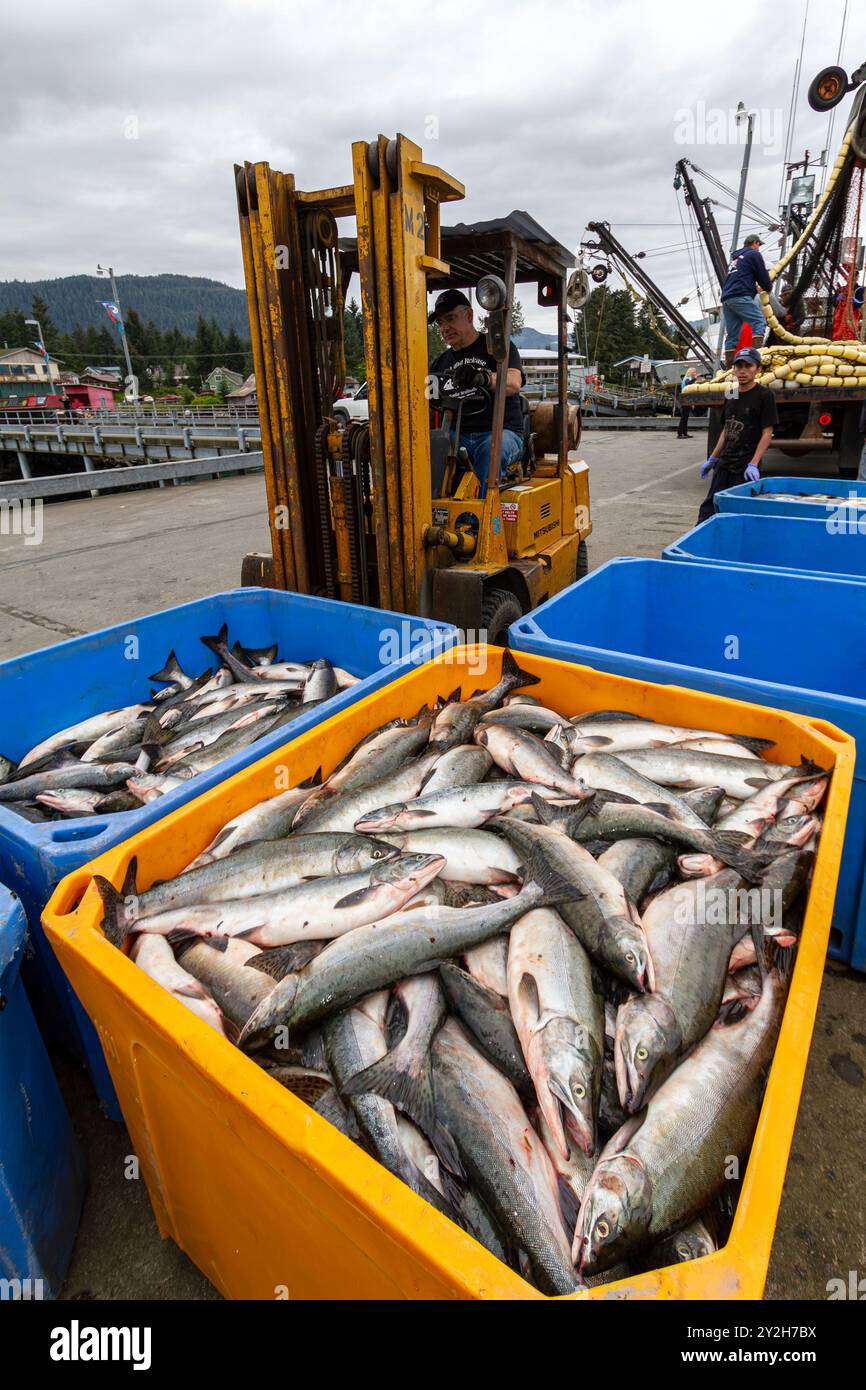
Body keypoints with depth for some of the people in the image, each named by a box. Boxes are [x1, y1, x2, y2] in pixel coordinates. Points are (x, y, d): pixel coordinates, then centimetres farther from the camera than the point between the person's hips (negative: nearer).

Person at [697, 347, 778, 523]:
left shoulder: (764, 395, -7)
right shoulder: (732, 397, 12)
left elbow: (767, 433, -11)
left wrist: (753, 464, -20)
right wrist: (712, 459, 18)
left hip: (745, 469, -6)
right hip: (724, 465, 6)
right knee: (708, 508, 7)